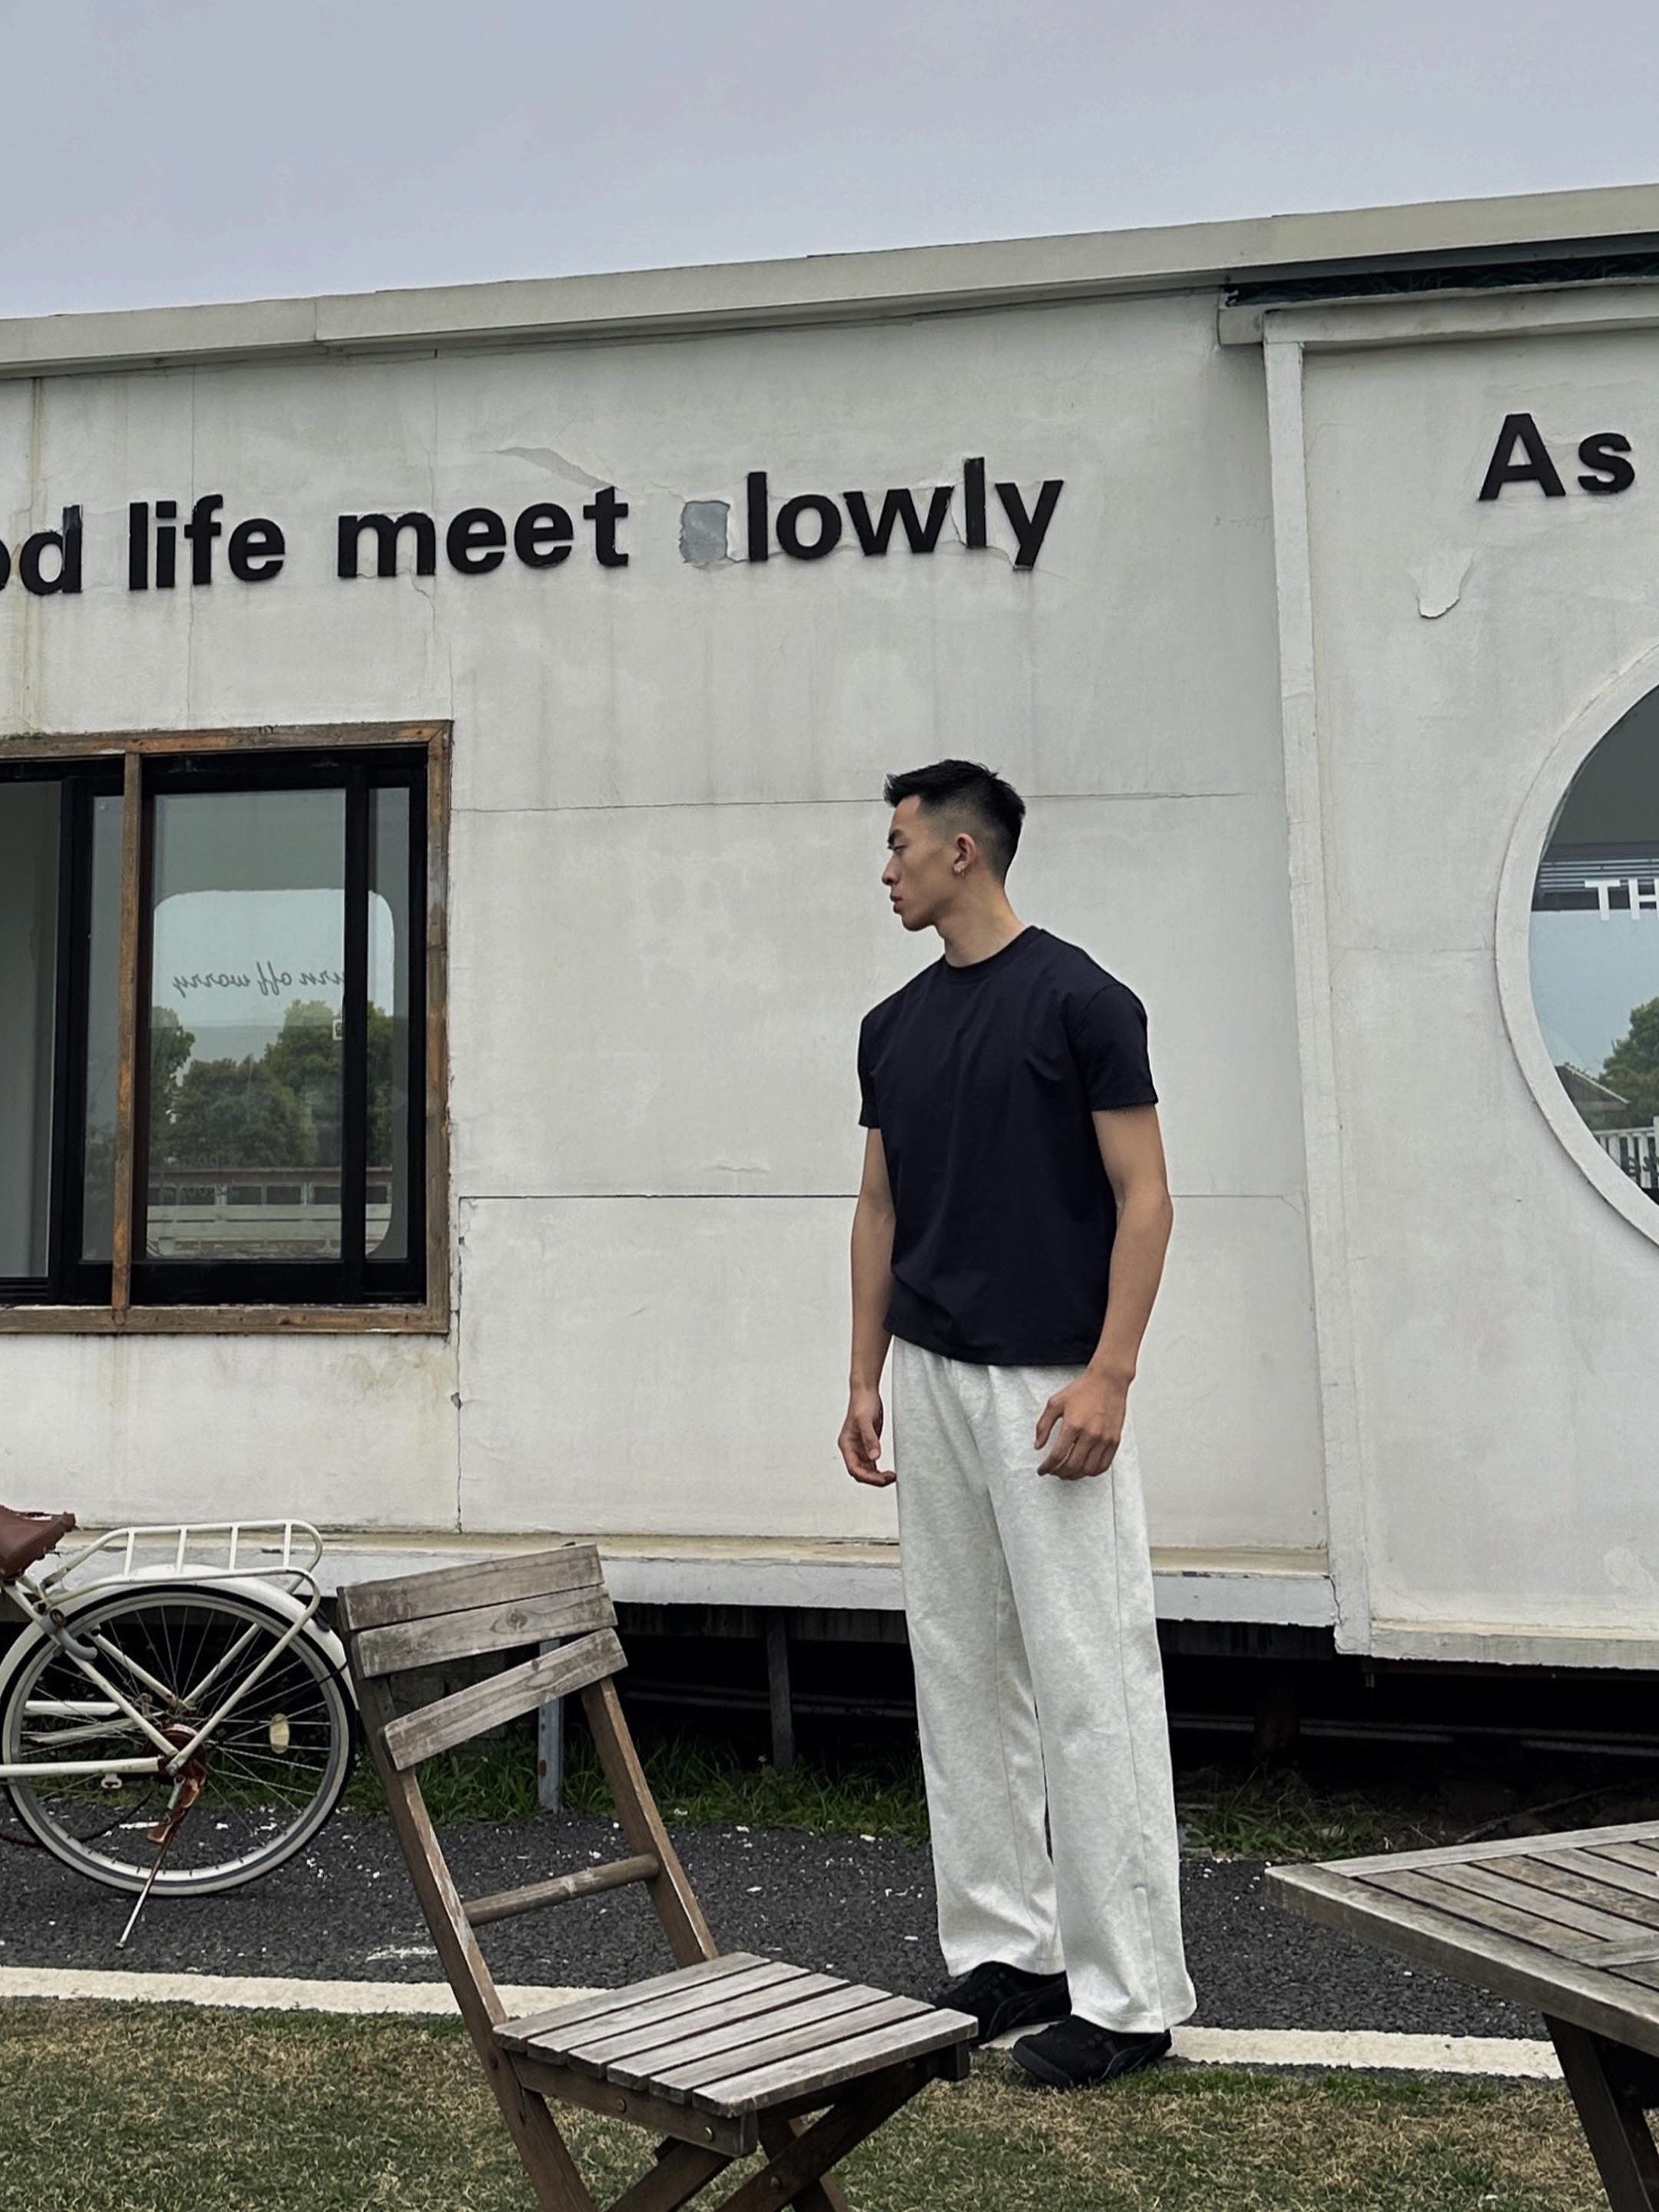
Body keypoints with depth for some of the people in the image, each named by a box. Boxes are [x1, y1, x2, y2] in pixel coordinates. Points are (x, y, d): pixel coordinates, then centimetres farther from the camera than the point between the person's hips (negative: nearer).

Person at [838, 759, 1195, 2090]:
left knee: (1090, 1683, -2)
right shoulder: (894, 1026, 11)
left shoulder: (1081, 1000, -9)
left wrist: (1109, 1375, -18)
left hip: (1051, 1387, -7)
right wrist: (867, 1375, 11)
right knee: (963, 1675, 12)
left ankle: (1127, 1993, 10)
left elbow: (1144, 1198, -11)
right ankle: (1006, 1953, 25)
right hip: (929, 1382, 8)